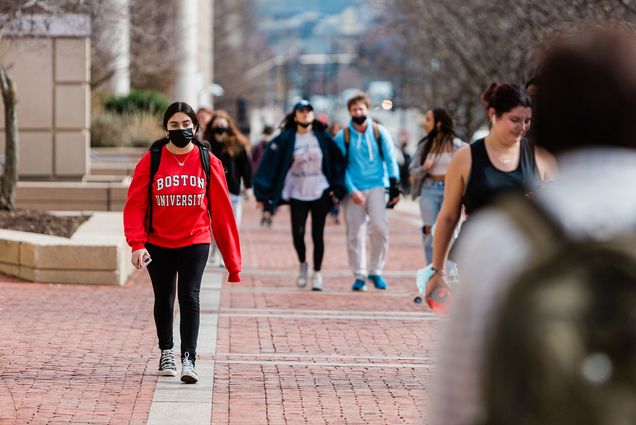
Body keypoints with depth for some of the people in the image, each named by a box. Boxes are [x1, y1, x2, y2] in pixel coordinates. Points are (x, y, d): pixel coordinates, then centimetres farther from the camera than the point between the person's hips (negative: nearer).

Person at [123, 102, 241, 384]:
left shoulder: (208, 162, -3)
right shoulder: (151, 160, -5)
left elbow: (221, 210, -1)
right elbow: (135, 204, -7)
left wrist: (232, 259, -2)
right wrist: (137, 243, -20)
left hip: (195, 241, -1)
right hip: (158, 243, 1)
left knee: (189, 298, -14)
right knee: (163, 300, 14)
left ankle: (188, 359, -13)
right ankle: (166, 352, 34)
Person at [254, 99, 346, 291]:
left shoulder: (322, 137, 0)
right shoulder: (286, 139, -3)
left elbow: (338, 161, 4)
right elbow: (270, 164, -6)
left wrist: (337, 188, -3)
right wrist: (263, 193, -12)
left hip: (320, 192, 1)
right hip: (297, 194, -1)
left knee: (317, 234, 3)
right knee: (298, 233, -7)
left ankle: (317, 273, 17)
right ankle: (302, 264, 23)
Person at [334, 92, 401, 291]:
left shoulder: (380, 132, 4)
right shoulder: (343, 136, 2)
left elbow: (390, 160, 7)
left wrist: (394, 188, 0)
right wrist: (352, 190, -9)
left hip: (376, 187, 0)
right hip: (353, 189, 0)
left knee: (380, 228, -14)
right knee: (354, 234, -1)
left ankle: (376, 271, 1)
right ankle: (359, 275, 9)